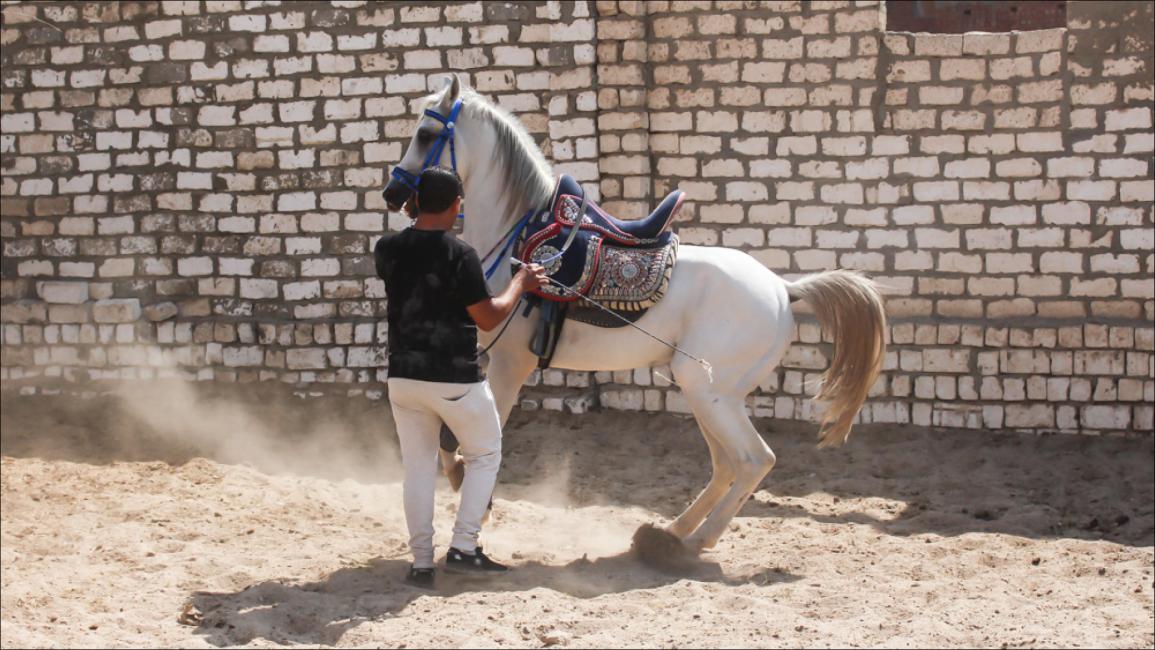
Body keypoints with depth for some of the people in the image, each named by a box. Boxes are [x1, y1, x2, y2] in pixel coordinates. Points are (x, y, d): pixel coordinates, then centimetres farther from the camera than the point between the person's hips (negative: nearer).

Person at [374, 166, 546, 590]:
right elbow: (488, 318, -13)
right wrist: (521, 284, 2)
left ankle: (421, 563, 12)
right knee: (485, 456, 15)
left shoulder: (388, 249, -1)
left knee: (418, 467, 14)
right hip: (456, 380, -5)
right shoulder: (460, 255, -17)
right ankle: (463, 548, 7)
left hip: (403, 376, 5)